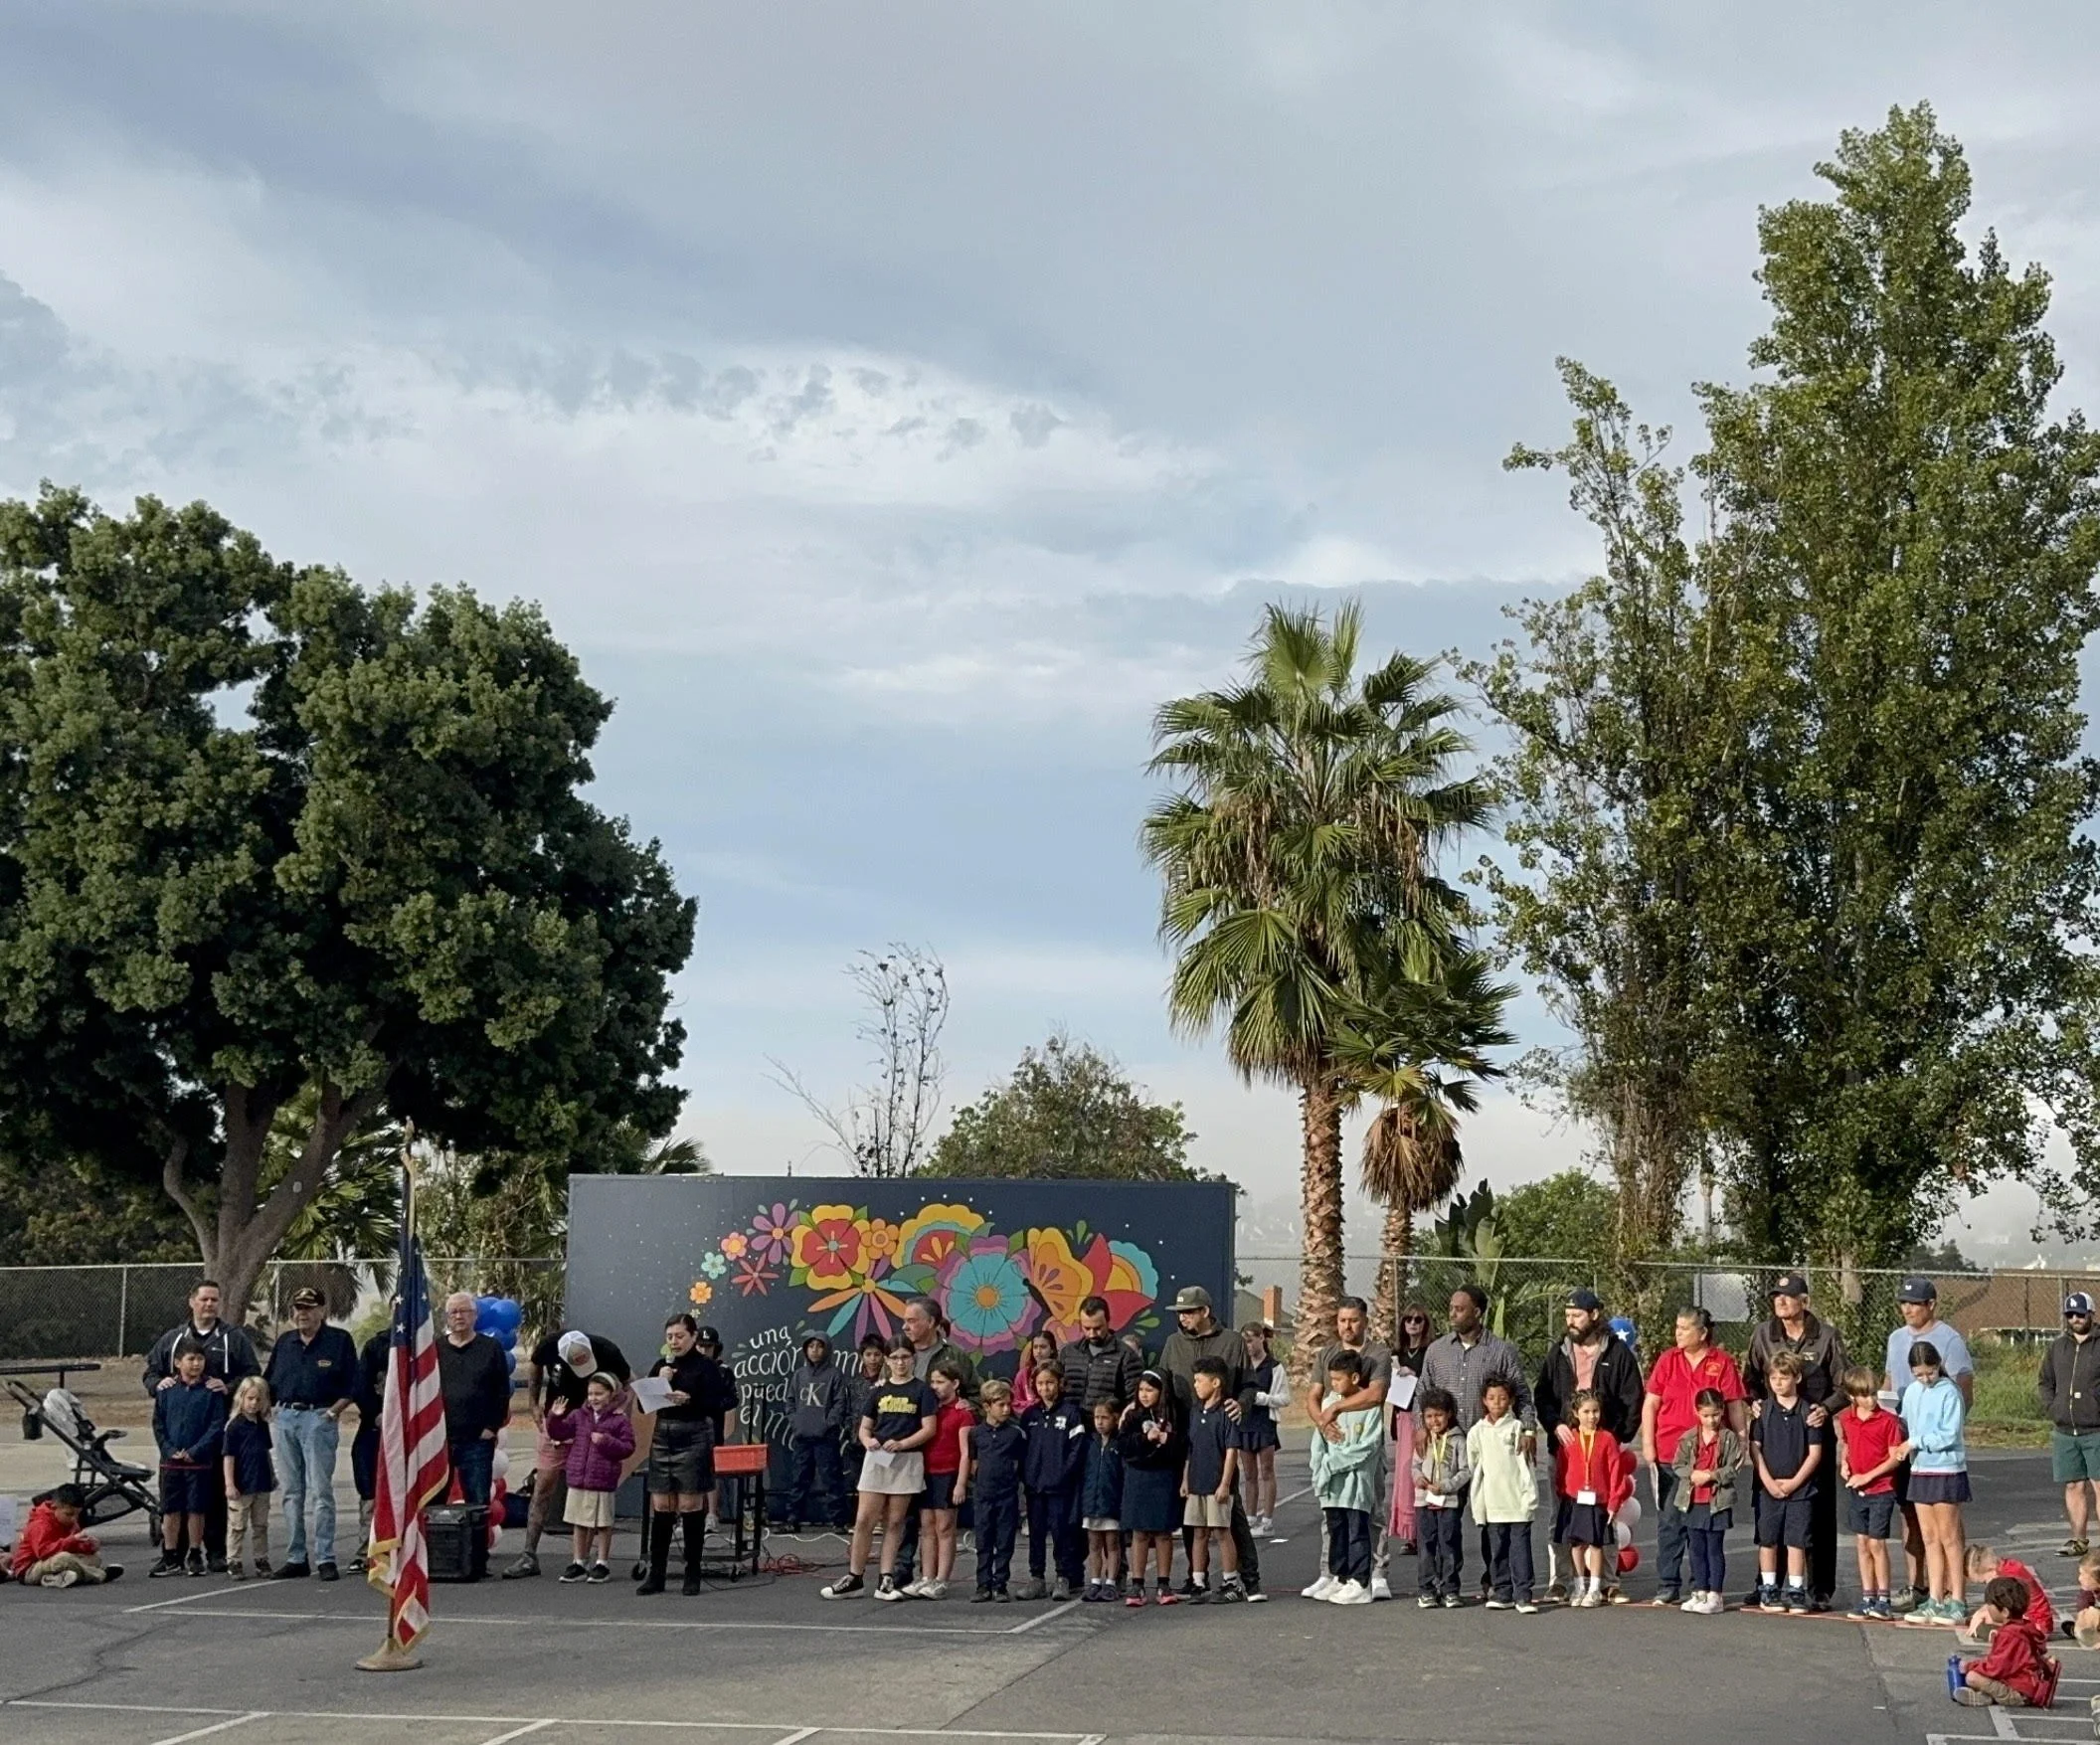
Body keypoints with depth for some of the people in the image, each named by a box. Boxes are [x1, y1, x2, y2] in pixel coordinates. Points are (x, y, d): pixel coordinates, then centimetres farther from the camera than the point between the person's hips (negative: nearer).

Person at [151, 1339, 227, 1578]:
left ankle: (195, 1557, 14)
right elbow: (158, 1424, 6)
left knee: (196, 1509, 3)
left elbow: (217, 1426, -4)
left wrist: (195, 1451, -12)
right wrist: (169, 1450, -7)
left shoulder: (212, 1392, -1)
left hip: (199, 1461, -2)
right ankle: (170, 1559, 13)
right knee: (170, 1510, 5)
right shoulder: (167, 1391, 4)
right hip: (171, 1461, 2)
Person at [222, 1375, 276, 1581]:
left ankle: (262, 1561, 20)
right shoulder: (235, 1425, -10)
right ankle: (234, 1563, 6)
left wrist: (273, 1476, 20)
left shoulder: (262, 1425, 8)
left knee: (261, 1525, 12)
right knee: (238, 1526, 1)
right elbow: (228, 1456, -12)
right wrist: (229, 1484, -15)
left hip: (262, 1484, 6)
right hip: (241, 1486, -6)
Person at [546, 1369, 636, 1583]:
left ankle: (602, 1564, 16)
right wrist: (555, 1417, -13)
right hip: (577, 1478, 4)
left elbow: (627, 1447, -7)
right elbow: (559, 1432, 5)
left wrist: (606, 1441, -20)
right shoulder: (578, 1415, 7)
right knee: (578, 1523, 12)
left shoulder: (620, 1420, -5)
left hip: (603, 1480, -4)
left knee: (603, 1524, 5)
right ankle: (578, 1562, 22)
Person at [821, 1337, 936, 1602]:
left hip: (907, 1461, -2)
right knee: (864, 1520, -2)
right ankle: (854, 1578, 4)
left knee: (894, 1522, 4)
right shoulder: (879, 1391, 10)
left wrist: (902, 1443, -18)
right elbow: (864, 1427, 12)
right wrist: (868, 1441, -10)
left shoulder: (922, 1391, 0)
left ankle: (887, 1580, 9)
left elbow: (929, 1429, -6)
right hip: (877, 1459, 2)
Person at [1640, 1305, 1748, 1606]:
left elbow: (1735, 1407, 3)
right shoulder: (1667, 1360, 5)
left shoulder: (1722, 1363, 0)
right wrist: (1647, 1444, 0)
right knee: (1669, 1522, 4)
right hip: (1668, 1455, 2)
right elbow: (1650, 1404, 6)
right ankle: (1668, 1587, 9)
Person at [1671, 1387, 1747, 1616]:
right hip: (1692, 1501, 3)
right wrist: (1693, 1474, -13)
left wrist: (1713, 1475, -19)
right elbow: (1677, 1465, 4)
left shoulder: (1730, 1439, -3)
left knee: (1715, 1549, 0)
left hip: (1718, 1501, -3)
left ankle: (1715, 1596, 4)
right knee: (1697, 1549, 10)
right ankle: (1700, 1593, 19)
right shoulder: (1688, 1438, 4)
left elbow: (1734, 1469, -7)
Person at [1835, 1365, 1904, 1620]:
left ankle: (1883, 1599, 0)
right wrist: (1843, 1463, 2)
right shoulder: (1845, 1419, 5)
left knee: (1877, 1543, -7)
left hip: (1881, 1490, -5)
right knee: (1862, 1544, 9)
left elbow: (1895, 1458, -10)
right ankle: (1867, 1598, 15)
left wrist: (1867, 1476, -15)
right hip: (1855, 1490, 5)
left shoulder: (1888, 1420, -11)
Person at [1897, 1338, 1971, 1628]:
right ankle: (1934, 1600, 13)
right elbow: (1906, 1426, 16)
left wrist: (1916, 1441, -16)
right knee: (1929, 1539, 8)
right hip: (1920, 1470, 6)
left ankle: (1956, 1602, 4)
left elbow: (1949, 1435, -16)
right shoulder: (1912, 1392, 9)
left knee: (1948, 1538, -1)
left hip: (1946, 1470, -6)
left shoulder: (1949, 1392, -11)